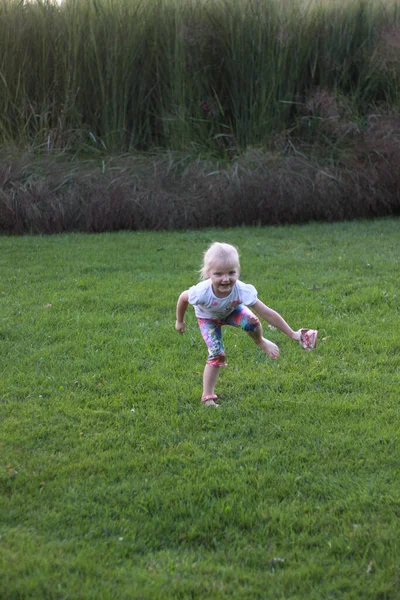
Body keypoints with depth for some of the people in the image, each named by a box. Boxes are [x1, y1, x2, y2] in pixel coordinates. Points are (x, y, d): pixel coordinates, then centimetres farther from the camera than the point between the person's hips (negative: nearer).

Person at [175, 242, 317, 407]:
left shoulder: (241, 290, -41)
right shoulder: (202, 292, -43)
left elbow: (268, 313, -36)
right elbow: (183, 298, -20)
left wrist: (292, 334, -34)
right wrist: (179, 321, -4)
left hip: (232, 311, 1)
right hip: (208, 318, -1)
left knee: (251, 322, -30)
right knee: (217, 354, -16)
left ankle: (261, 342, 5)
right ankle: (207, 396, 0)